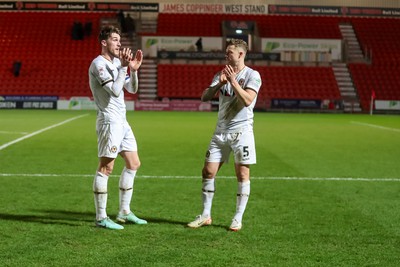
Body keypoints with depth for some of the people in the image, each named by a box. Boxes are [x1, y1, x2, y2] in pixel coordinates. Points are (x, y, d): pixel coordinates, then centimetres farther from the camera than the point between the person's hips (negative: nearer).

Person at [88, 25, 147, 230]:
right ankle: (101, 217, -3)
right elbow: (115, 90, -22)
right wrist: (123, 67, -20)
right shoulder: (98, 64, -12)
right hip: (109, 121, -10)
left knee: (133, 164, 12)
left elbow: (132, 89, 16)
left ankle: (124, 212, 20)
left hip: (122, 121, 10)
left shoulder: (117, 62, 15)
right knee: (106, 168, -8)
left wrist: (134, 70, 1)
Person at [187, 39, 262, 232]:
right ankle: (206, 216, 12)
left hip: (241, 131, -5)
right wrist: (219, 84, -13)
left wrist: (233, 81, -19)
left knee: (243, 174, -2)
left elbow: (247, 100, -18)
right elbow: (205, 97, 2)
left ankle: (238, 219, 7)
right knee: (208, 172, 2)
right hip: (221, 132, 5)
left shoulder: (252, 75, -4)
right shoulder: (221, 74, 11)